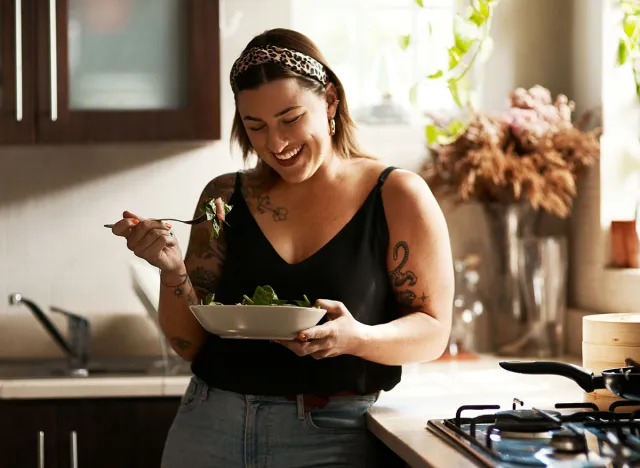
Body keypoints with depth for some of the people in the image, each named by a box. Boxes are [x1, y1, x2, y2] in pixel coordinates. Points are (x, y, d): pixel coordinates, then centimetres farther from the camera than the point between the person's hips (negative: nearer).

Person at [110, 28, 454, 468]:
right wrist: (173, 270, -10)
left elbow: (433, 332, -5)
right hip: (209, 429, 3)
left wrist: (357, 338, -23)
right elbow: (191, 344, 8)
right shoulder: (225, 197, 5)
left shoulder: (396, 196, -2)